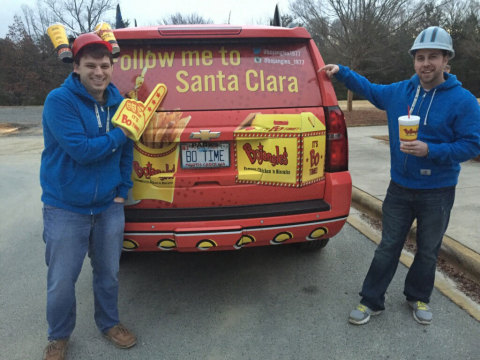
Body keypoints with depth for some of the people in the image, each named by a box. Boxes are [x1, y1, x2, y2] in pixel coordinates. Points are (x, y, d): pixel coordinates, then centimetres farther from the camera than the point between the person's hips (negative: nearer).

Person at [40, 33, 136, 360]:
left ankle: (109, 323, 42)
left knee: (109, 273, 17)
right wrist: (120, 135, -14)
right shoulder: (60, 100, -14)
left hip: (109, 207, 4)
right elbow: (80, 149, -23)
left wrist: (123, 191, 5)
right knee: (61, 281, 7)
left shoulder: (118, 102, 3)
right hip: (65, 210, -4)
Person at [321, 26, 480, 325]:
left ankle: (419, 298, 38)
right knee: (388, 248, 10)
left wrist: (430, 151, -26)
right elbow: (368, 88, 18)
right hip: (400, 188, 3)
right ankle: (372, 301, 22)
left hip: (438, 193, -2)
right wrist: (341, 72, 11)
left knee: (428, 251, 15)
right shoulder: (399, 92, 1)